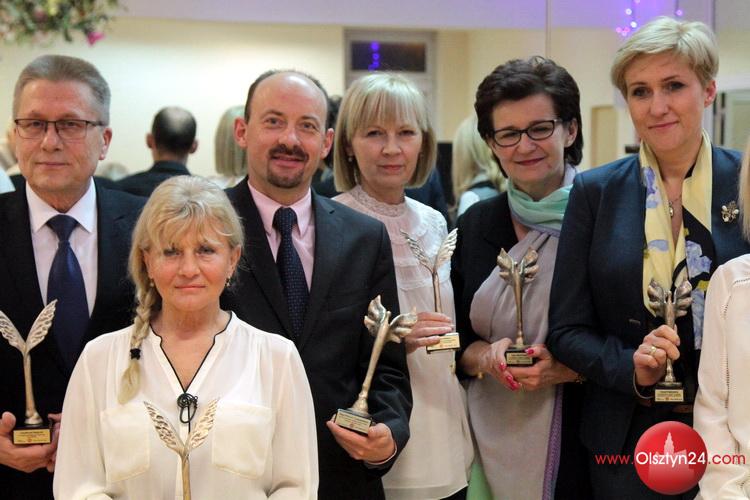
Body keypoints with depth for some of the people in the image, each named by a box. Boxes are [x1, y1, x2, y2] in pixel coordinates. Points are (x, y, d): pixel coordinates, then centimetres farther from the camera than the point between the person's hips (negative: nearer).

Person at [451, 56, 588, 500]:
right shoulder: (475, 225, 5)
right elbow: (455, 343, 9)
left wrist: (569, 368, -18)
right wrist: (485, 356, -10)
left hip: (582, 445, -3)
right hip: (492, 442, 3)